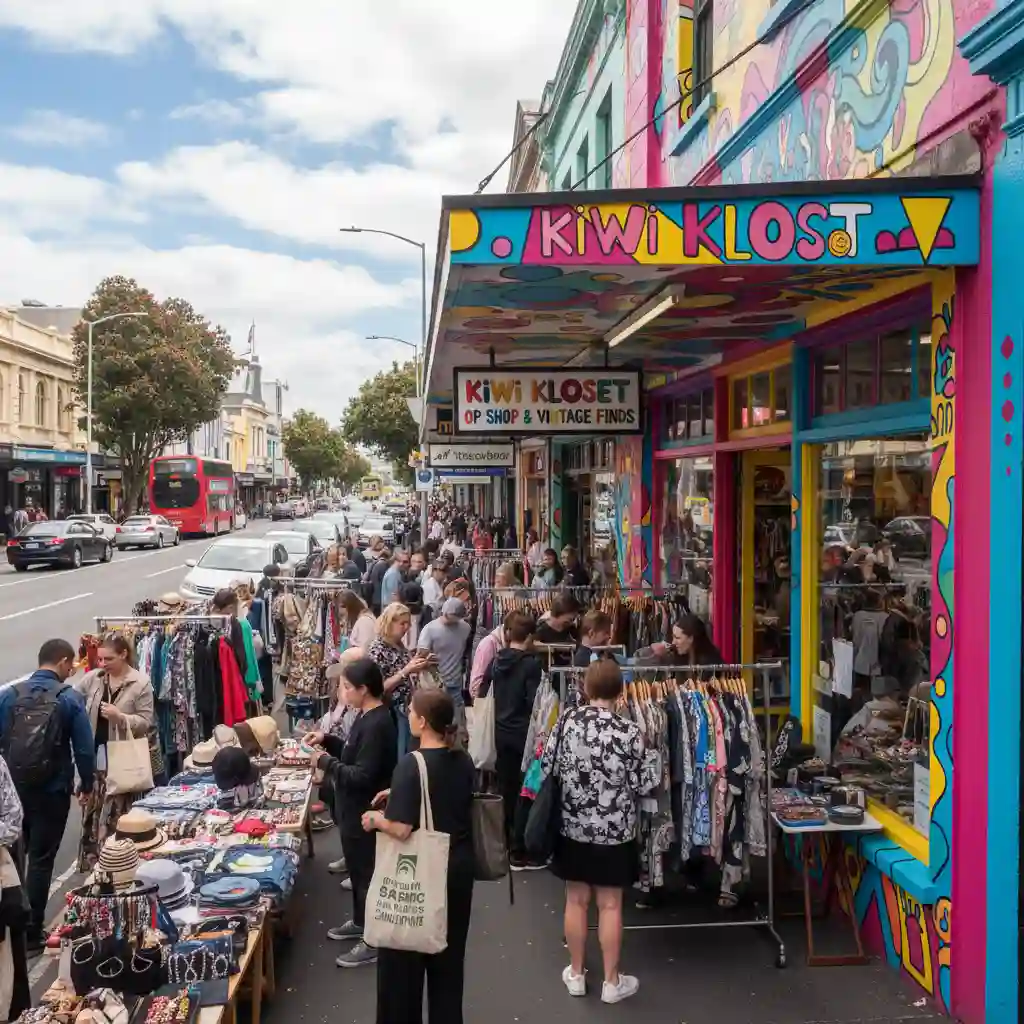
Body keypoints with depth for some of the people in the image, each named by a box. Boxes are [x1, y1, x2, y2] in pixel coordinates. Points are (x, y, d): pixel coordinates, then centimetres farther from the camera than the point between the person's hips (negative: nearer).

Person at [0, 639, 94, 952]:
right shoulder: (70, 698, -11)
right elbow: (84, 748, -10)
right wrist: (87, 784, 5)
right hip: (52, 790, -4)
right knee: (41, 859, 7)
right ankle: (31, 934, 12)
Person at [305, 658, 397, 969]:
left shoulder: (377, 725, -27)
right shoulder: (368, 717, 5)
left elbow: (362, 776, -29)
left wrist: (326, 762, -20)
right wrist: (327, 740, 5)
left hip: (366, 813, -10)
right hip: (355, 810, 10)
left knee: (367, 873, 3)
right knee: (358, 869, 24)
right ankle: (360, 922, 42)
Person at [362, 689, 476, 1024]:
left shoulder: (412, 764, -21)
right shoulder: (463, 761, -2)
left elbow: (401, 829, -25)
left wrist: (376, 819, -5)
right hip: (458, 866, 6)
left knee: (405, 954, 13)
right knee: (449, 953, 20)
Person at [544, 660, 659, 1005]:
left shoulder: (567, 721, -10)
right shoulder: (629, 731, -16)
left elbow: (547, 769, -2)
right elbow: (643, 784, -8)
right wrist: (652, 754, 9)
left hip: (573, 827, 2)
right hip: (614, 831, -2)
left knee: (576, 900, 15)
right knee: (610, 905, 9)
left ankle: (576, 974, 29)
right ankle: (612, 982, 22)